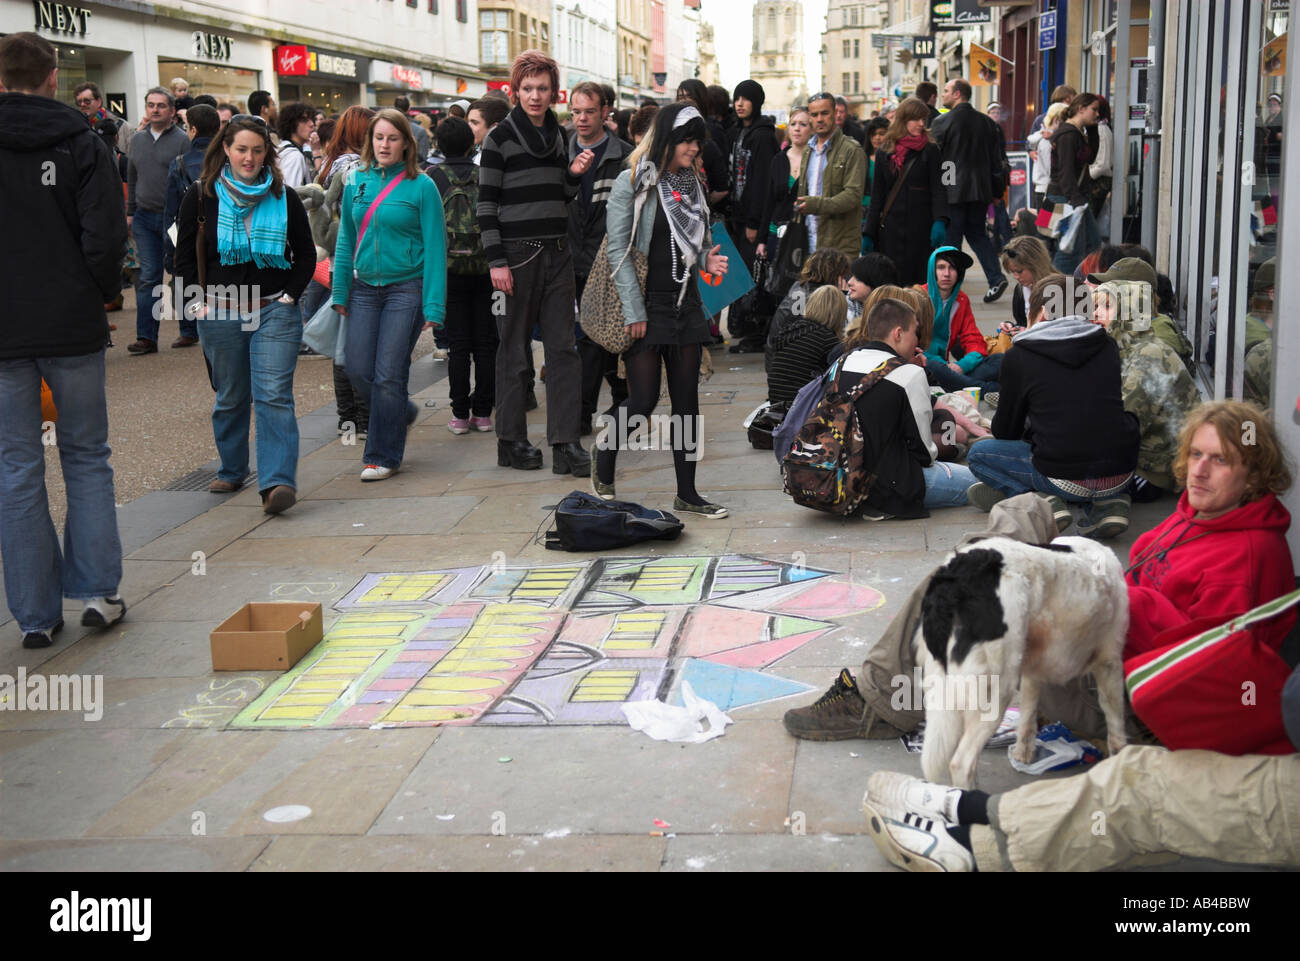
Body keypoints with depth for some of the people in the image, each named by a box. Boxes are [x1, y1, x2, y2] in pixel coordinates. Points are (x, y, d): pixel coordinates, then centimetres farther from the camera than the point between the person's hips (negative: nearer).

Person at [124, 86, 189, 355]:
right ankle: (146, 337, -1)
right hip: (144, 218, 4)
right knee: (148, 277, 0)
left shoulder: (182, 140, -4)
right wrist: (130, 212, 19)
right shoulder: (138, 139, 14)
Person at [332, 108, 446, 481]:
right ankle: (401, 413, 31)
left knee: (389, 375, -3)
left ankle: (384, 455, 10)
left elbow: (435, 247, -7)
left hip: (406, 289, -4)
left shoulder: (421, 186, -6)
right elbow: (346, 238, 13)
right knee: (358, 370, 2)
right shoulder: (356, 181, 7)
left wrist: (433, 304, -12)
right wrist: (340, 292, 8)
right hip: (364, 288, 4)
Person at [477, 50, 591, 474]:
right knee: (515, 348, 3)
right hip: (517, 253, -5)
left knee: (563, 346, 1)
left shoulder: (557, 136, 13)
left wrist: (574, 175, -2)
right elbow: (486, 204, -7)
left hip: (557, 252, 5)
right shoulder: (501, 138, -4)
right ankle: (511, 441, 13)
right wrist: (496, 260, -14)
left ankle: (566, 443, 2)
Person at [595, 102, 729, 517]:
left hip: (686, 303, 6)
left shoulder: (691, 184, 13)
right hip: (647, 304, -6)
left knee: (686, 399, 5)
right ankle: (604, 453, 25)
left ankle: (687, 493, 11)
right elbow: (618, 250, -11)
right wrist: (634, 311, -15)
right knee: (644, 398, -5)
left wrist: (706, 260, -1)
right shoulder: (633, 183, -7)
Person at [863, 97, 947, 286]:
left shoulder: (929, 151, 3)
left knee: (918, 282, -3)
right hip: (890, 228, 2)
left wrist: (940, 222, -20)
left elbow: (938, 189, -3)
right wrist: (869, 233, 4)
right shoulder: (884, 152, 9)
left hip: (920, 228, -2)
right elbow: (877, 195, 11)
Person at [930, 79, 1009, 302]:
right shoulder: (986, 122, 8)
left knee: (951, 237, 2)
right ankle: (996, 277, 0)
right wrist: (996, 190, 15)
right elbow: (998, 159, 10)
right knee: (977, 234, 15)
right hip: (980, 190, 5)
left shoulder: (942, 122, -9)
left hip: (953, 191, -5)